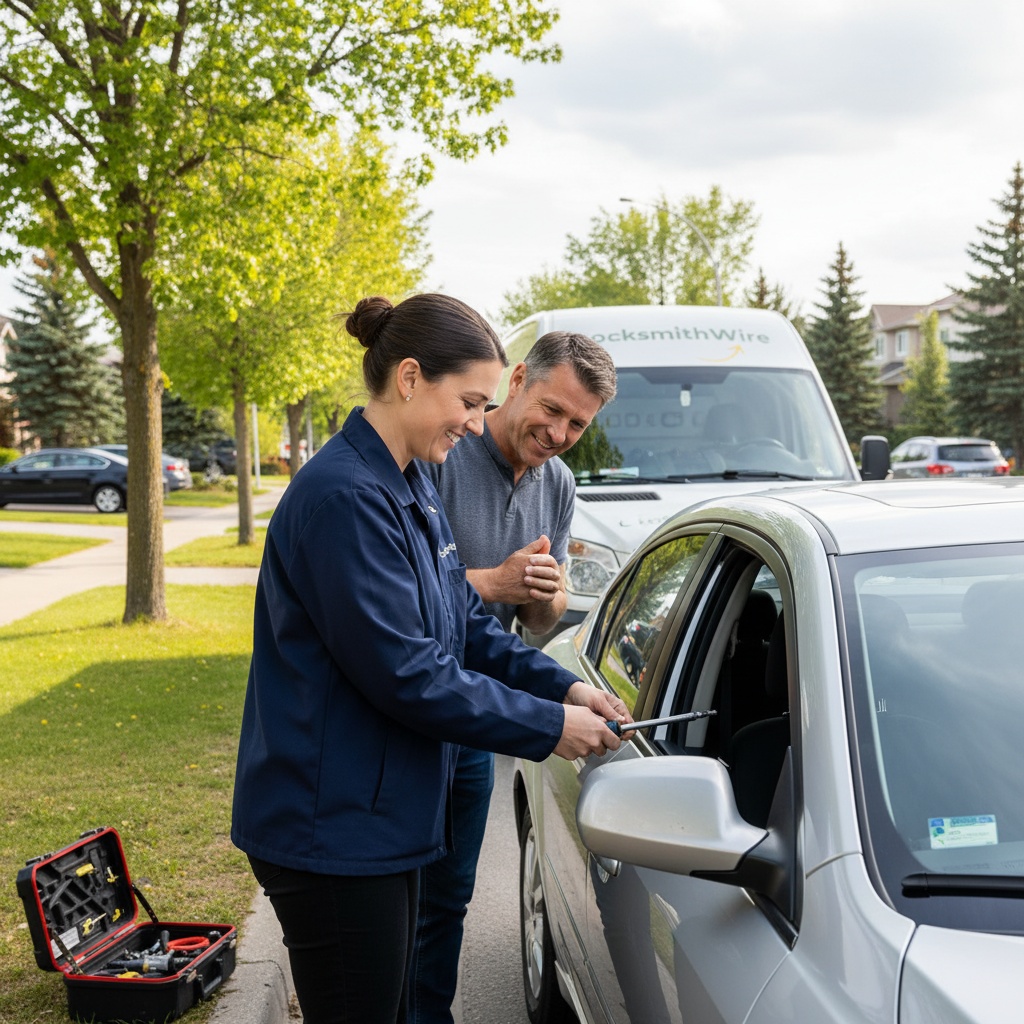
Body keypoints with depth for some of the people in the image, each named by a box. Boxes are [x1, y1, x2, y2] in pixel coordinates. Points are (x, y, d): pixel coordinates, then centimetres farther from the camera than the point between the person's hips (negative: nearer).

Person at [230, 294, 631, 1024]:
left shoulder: (413, 489, 10)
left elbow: (468, 627, 13)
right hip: (331, 828, -10)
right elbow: (403, 673, -24)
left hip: (382, 818, 10)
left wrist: (564, 686, 0)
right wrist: (547, 726, -17)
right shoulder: (344, 497, -22)